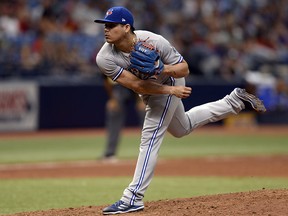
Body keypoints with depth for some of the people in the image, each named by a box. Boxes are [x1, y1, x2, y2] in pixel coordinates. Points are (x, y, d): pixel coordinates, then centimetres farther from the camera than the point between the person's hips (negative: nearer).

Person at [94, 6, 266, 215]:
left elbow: (184, 69, -23)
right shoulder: (105, 59, -29)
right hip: (150, 92, 6)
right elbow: (136, 84, -29)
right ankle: (235, 100, 40)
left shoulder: (154, 41, -34)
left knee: (150, 139, -12)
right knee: (182, 129, 26)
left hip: (171, 83, -5)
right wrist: (171, 90, -35)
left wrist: (163, 70, -44)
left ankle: (133, 199, -8)